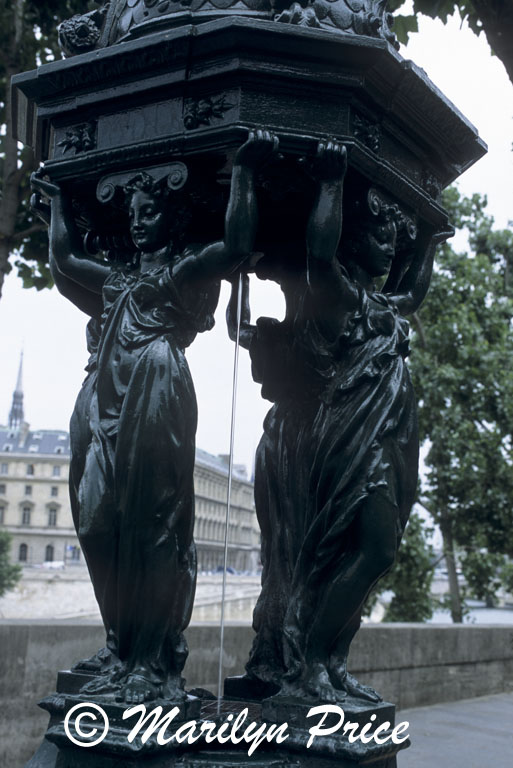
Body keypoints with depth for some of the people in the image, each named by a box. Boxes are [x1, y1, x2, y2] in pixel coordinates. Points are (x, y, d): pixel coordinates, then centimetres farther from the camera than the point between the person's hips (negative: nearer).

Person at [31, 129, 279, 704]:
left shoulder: (188, 269, 9)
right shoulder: (118, 280, 30)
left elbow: (237, 247, -9)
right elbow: (64, 257, 41)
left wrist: (243, 172, -5)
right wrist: (59, 199, 47)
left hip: (157, 398, -7)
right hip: (103, 406, 8)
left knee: (155, 528, -10)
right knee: (104, 525, 3)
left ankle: (157, 666, -8)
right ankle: (122, 656, 9)